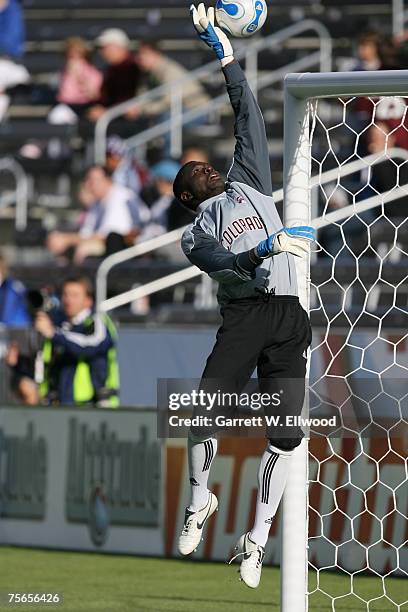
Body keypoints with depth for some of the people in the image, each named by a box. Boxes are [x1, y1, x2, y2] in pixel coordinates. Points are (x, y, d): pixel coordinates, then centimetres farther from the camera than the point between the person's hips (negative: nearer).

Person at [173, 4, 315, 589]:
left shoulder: (249, 184, 24)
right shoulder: (196, 236, 15)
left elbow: (250, 119, 19)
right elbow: (224, 264, -7)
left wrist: (227, 56, 17)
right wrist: (265, 249, -23)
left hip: (288, 317, 2)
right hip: (243, 314, -1)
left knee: (285, 433, -8)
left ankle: (257, 537, 1)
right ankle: (200, 500, 11)